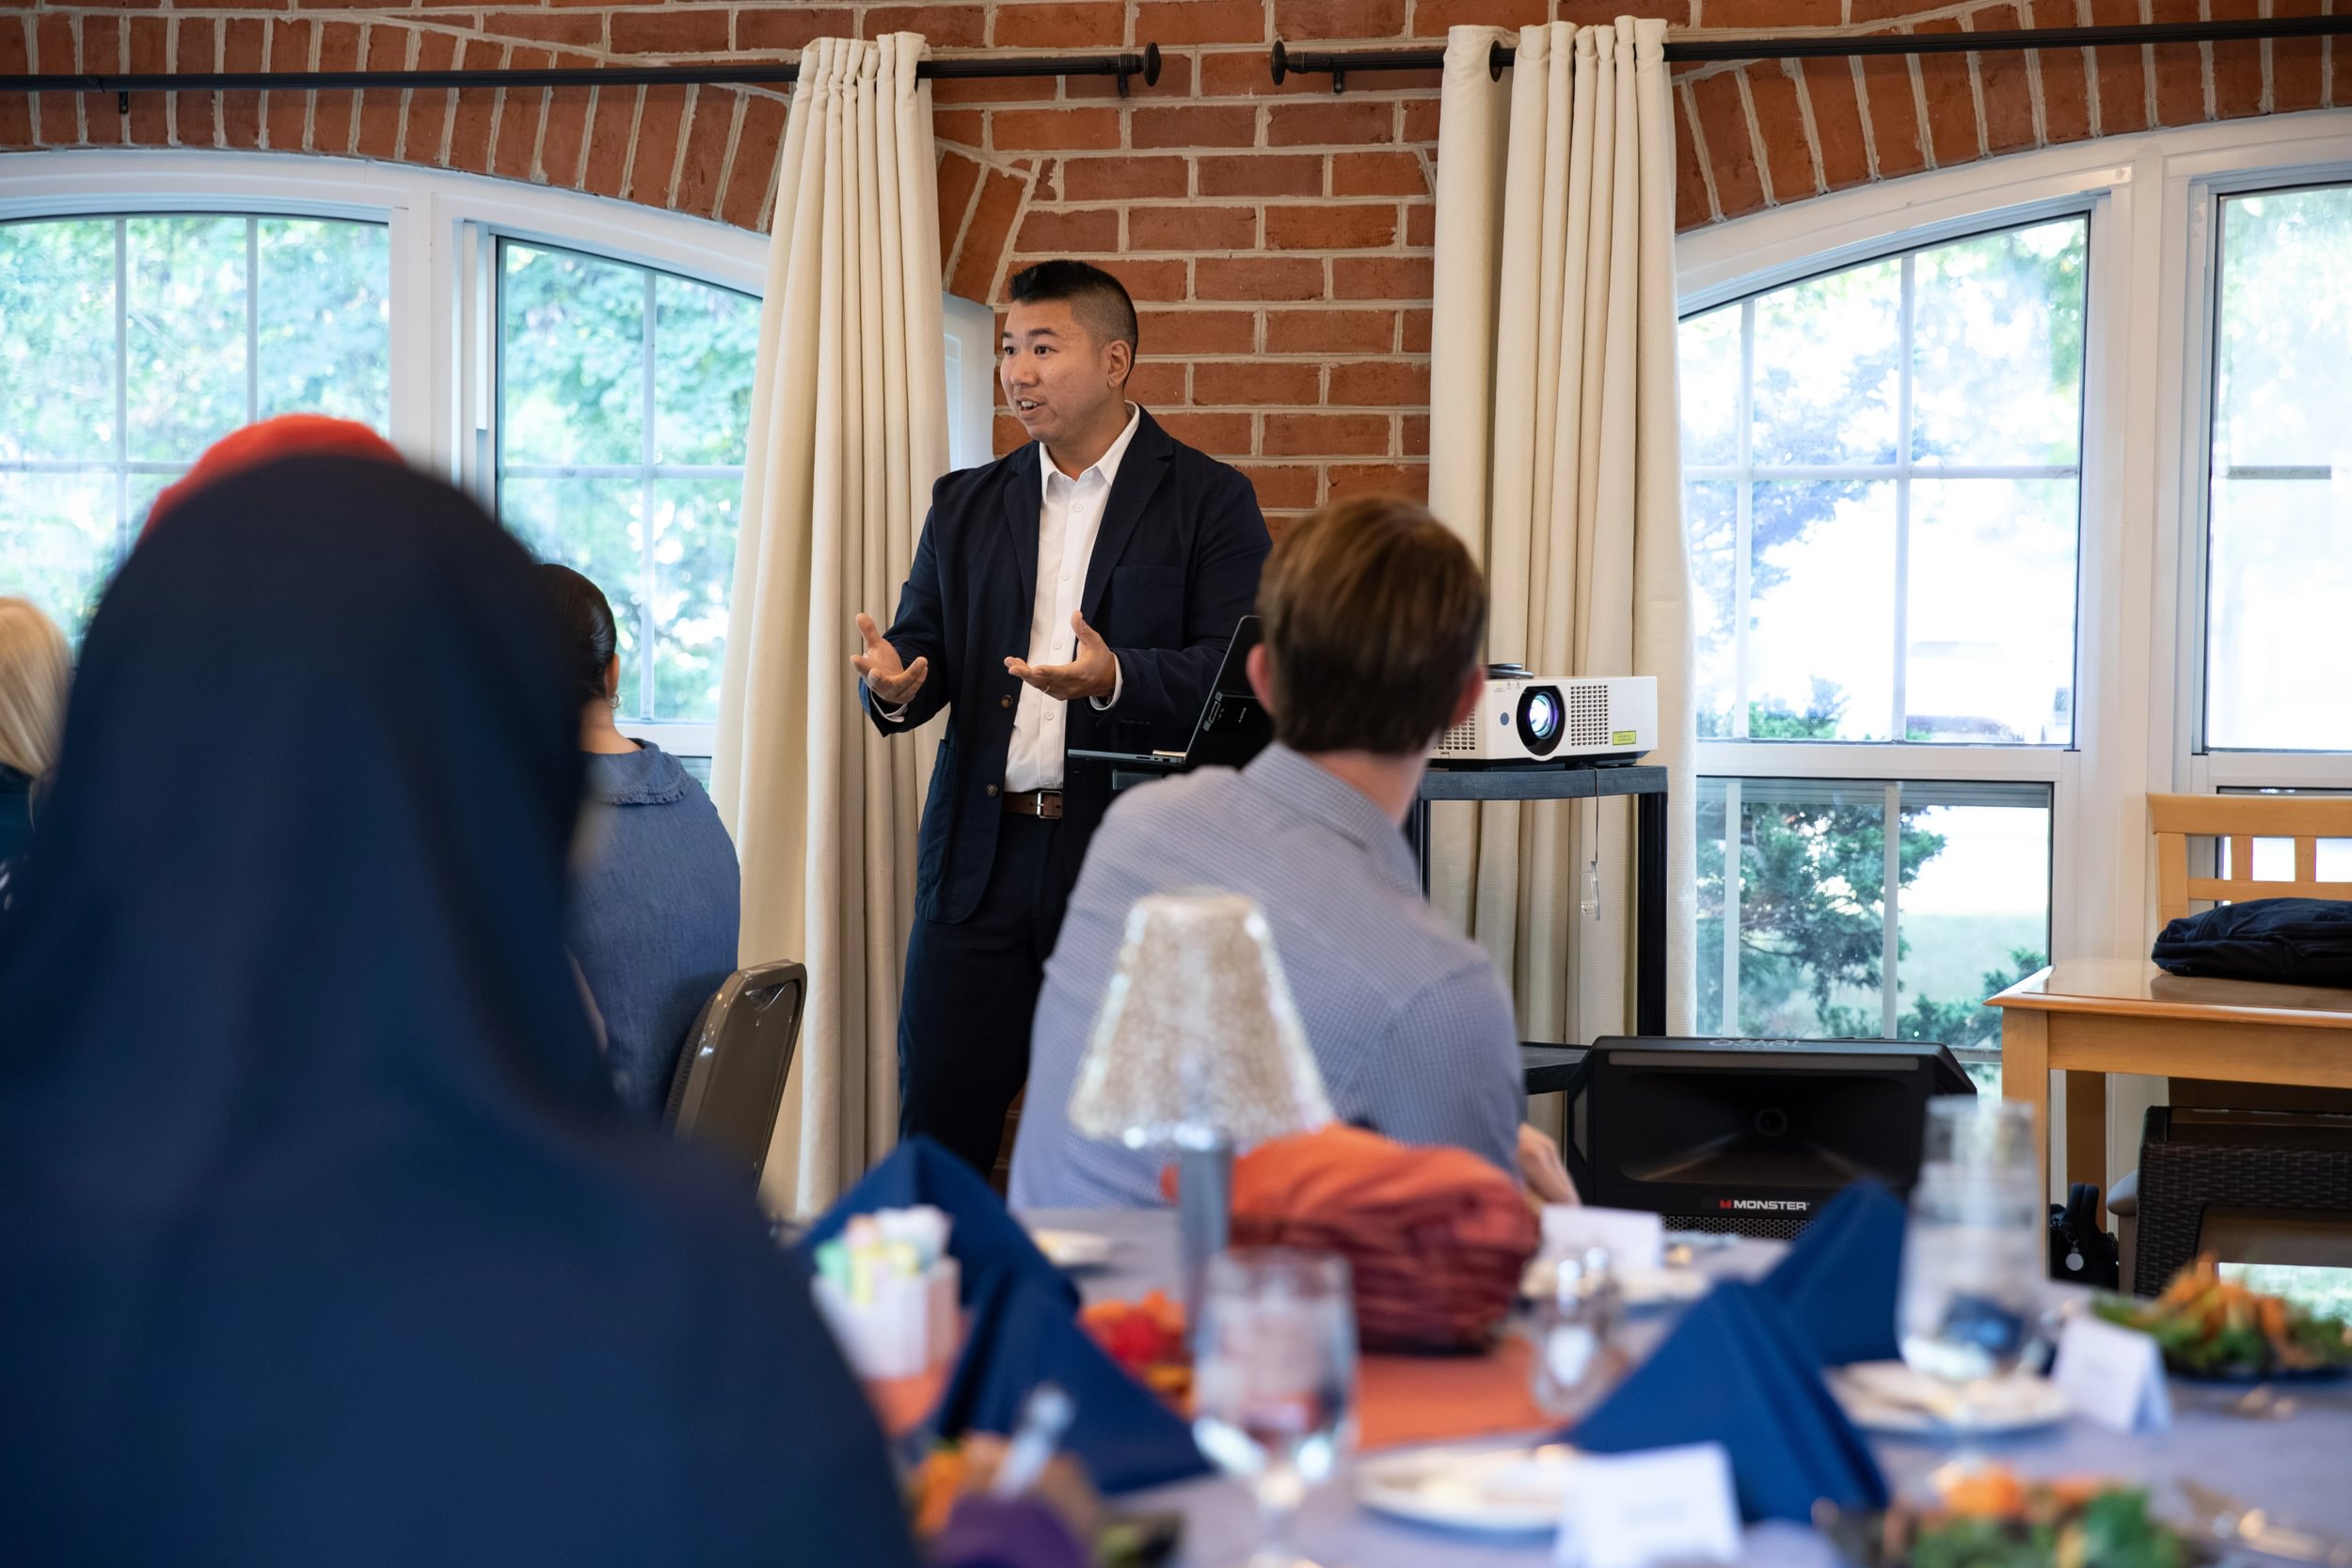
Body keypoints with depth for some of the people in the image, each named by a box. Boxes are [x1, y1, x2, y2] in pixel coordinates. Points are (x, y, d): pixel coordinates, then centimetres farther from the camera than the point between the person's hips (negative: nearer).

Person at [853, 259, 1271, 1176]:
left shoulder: (1207, 500, 2)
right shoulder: (966, 506, 17)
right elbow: (924, 642, 13)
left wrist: (1117, 679, -25)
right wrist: (896, 683, -11)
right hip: (983, 855, 4)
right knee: (937, 1124, 2)